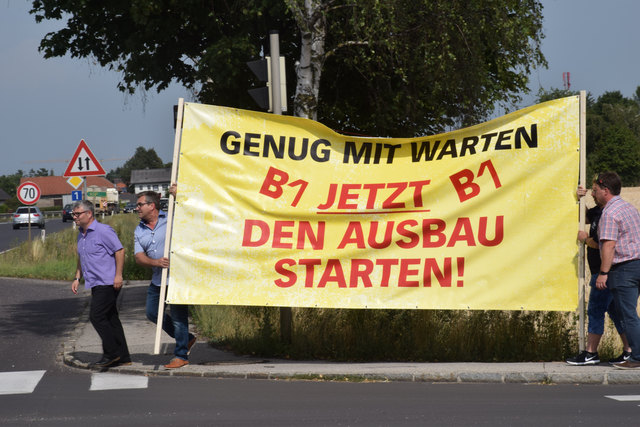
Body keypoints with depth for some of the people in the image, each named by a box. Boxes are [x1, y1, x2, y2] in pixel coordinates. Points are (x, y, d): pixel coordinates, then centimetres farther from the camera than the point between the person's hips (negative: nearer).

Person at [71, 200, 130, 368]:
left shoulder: (103, 231, -13)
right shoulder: (81, 234, 15)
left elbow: (119, 251, -15)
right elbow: (81, 258, 27)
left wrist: (118, 275, -19)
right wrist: (77, 278, 19)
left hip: (108, 283, -9)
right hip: (96, 285, 9)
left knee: (96, 316, -13)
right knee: (110, 319, 9)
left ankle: (111, 354, -5)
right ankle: (123, 357, 13)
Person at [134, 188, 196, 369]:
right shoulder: (139, 230, 9)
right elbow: (139, 257, 0)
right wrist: (156, 262, -19)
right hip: (157, 279, 7)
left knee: (178, 316, -2)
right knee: (152, 313, 12)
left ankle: (181, 356, 12)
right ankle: (186, 339, 27)